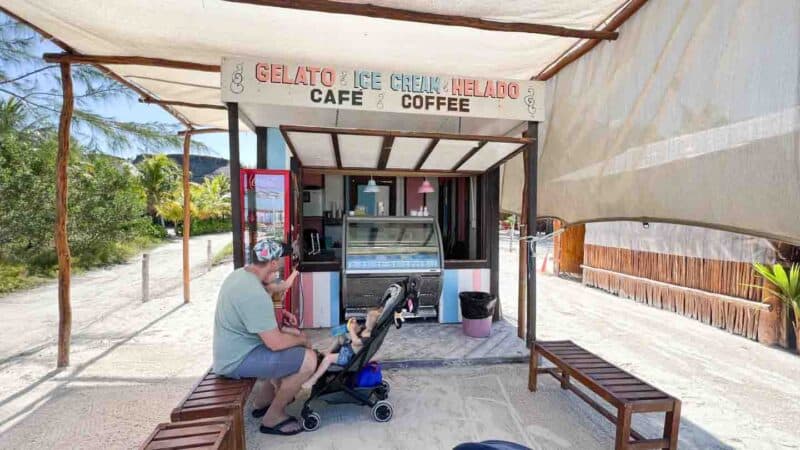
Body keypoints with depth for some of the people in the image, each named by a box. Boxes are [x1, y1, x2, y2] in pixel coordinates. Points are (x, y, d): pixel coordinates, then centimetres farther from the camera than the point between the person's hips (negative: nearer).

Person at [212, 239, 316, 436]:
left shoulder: (239, 274, 1)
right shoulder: (254, 293, -31)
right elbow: (275, 343, -28)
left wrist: (278, 315, 6)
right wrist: (302, 340, -8)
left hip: (231, 351, 10)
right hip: (238, 360, -10)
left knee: (293, 337, 23)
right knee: (308, 359, -17)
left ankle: (264, 398, 30)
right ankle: (273, 417, 4)